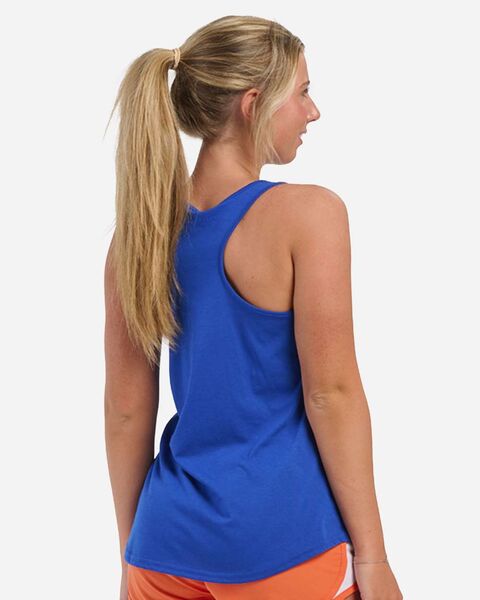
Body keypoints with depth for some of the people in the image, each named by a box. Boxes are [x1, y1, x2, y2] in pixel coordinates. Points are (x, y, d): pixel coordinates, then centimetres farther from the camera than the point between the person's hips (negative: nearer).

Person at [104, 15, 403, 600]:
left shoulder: (138, 232, 2)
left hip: (168, 544, 5)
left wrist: (132, 552, 15)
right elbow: (331, 393, -13)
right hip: (285, 544, -4)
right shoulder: (309, 213, -12)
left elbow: (126, 410, 6)